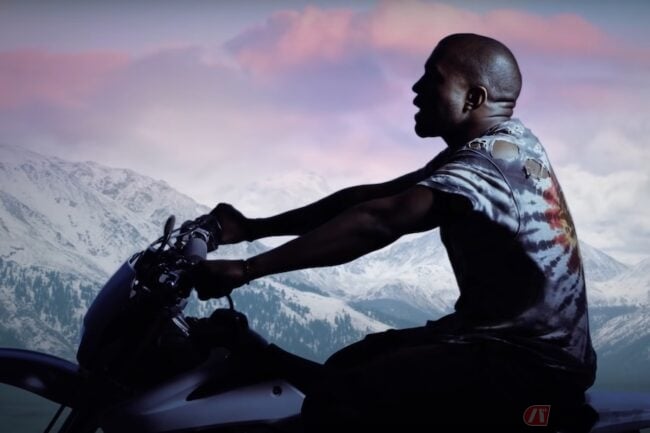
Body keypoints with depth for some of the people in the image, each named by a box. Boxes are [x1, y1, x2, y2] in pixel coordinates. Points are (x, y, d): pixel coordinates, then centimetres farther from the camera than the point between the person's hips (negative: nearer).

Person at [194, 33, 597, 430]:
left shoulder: (487, 164, -20)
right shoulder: (510, 141, 11)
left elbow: (378, 222, -34)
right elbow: (371, 195, 10)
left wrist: (245, 269, -34)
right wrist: (254, 227, 6)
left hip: (533, 366, -10)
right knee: (346, 368, 12)